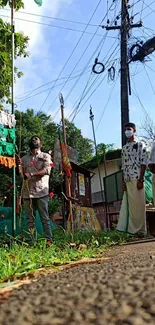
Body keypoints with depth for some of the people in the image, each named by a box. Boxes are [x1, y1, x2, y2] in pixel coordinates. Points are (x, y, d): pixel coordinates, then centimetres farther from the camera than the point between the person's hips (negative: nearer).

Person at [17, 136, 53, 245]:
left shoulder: (46, 156, 10)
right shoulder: (24, 158, 20)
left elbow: (46, 170, -6)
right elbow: (21, 174, 14)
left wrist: (31, 174, -18)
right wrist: (19, 165, -6)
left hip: (41, 191, -3)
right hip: (27, 192, 3)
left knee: (45, 218, -5)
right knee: (30, 219, 3)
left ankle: (49, 240, -3)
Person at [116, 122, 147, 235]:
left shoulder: (140, 145, 3)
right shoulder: (124, 148, 19)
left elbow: (143, 163, -5)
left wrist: (141, 180, -13)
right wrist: (123, 182, 8)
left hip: (137, 179, -6)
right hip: (128, 181, 6)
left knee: (138, 204, -4)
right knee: (129, 205, 4)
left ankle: (140, 229, 3)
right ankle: (133, 228, 10)